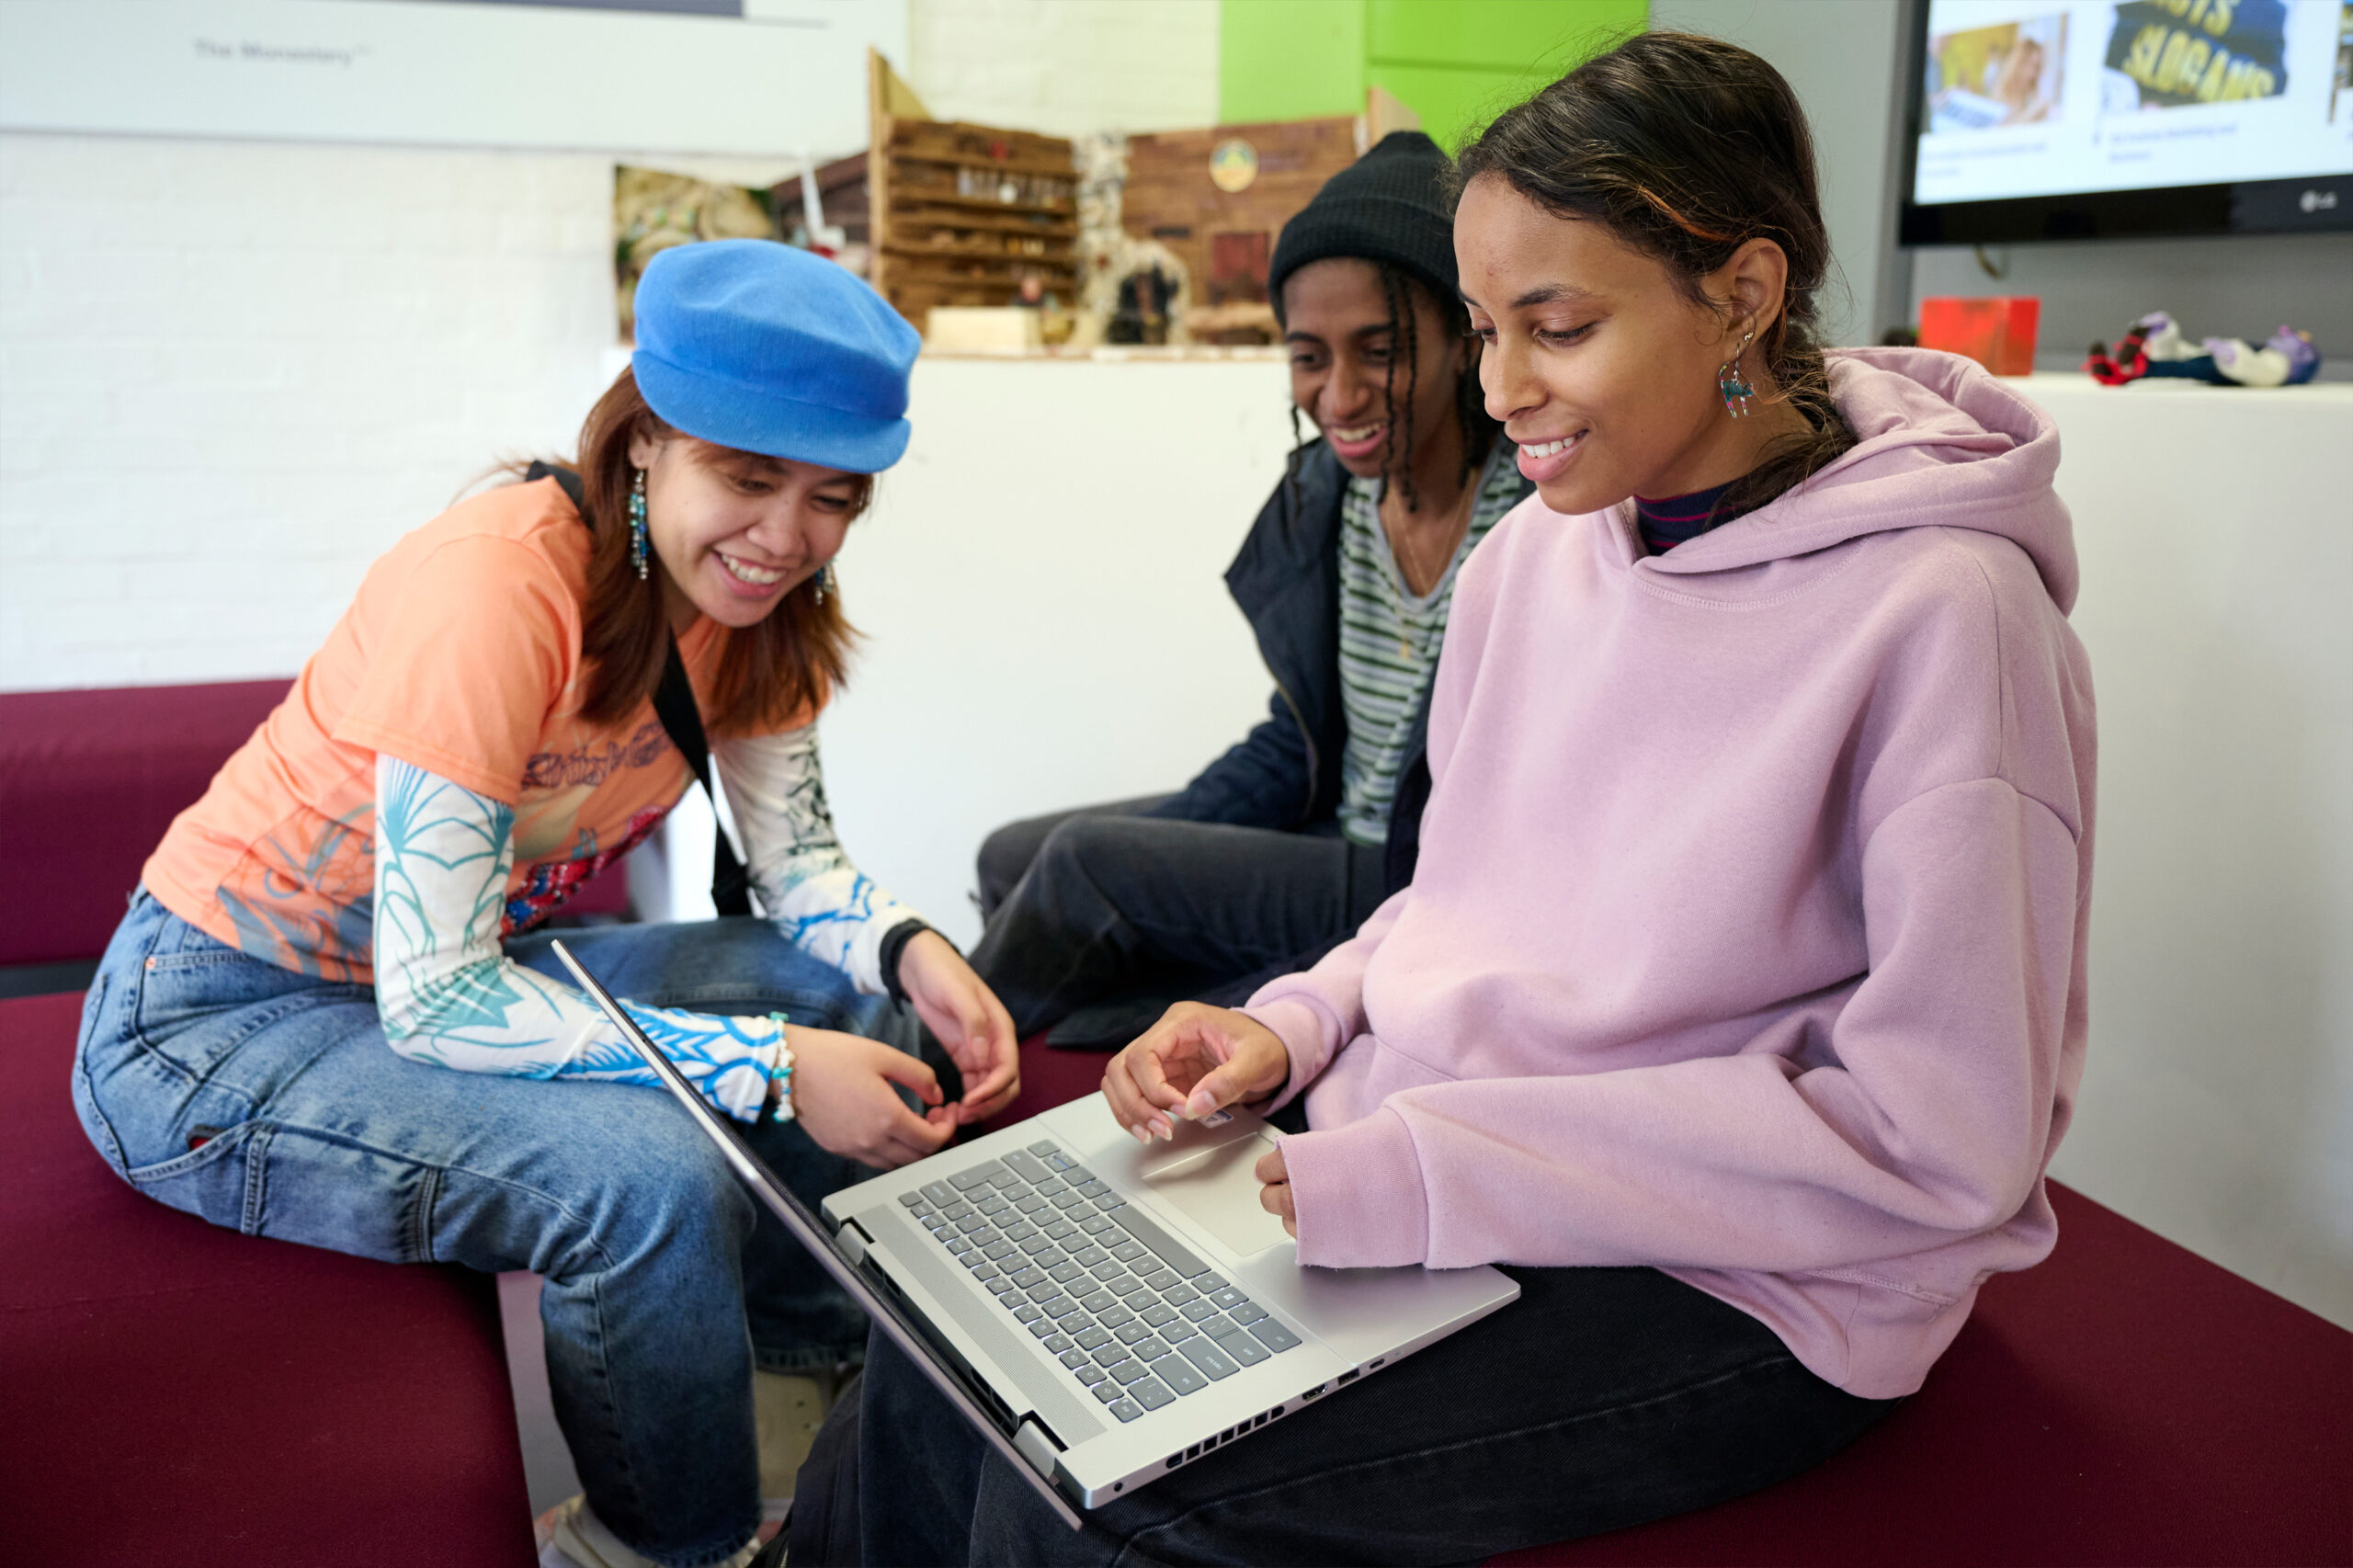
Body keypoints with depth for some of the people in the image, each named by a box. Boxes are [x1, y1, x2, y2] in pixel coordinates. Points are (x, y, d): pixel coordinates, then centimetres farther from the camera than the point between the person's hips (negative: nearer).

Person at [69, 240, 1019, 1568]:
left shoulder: (751, 593, -6)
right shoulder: (499, 588, -31)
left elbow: (798, 856, 1)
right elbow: (434, 1001, -31)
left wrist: (909, 953, -20)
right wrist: (771, 1065, -32)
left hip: (475, 969, 8)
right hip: (221, 1018, -8)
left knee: (851, 1004, -1)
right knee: (655, 1179, -29)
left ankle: (805, 1381, 19)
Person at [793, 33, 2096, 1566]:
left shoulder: (1940, 612, -18)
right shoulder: (1538, 549, 4)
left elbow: (1946, 1142, -19)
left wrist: (1445, 1173, -22)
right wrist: (1295, 1024, -4)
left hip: (1725, 1286, -6)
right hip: (1418, 1140, 6)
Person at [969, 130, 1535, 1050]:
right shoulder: (1321, 490, 0)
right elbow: (1298, 741, 10)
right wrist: (1151, 843, -2)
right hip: (1328, 842, 7)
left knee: (1084, 863, -16)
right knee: (1013, 861, 3)